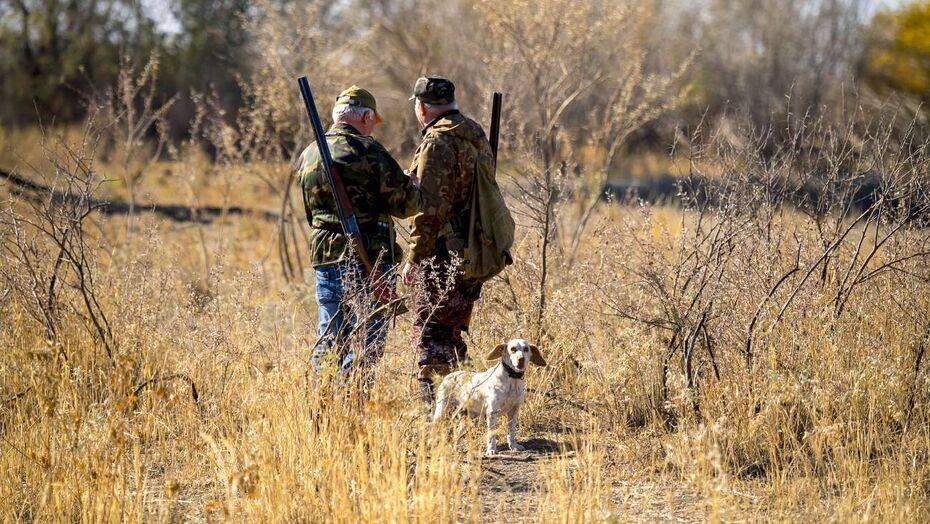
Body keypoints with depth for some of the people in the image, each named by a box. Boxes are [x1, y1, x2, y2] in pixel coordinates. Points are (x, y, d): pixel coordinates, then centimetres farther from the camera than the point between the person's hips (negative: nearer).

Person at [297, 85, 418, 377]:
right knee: (367, 342, -2)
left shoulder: (307, 156, 12)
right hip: (367, 260, -6)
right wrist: (413, 183, 11)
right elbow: (405, 204, -9)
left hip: (323, 256, 6)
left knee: (329, 341, 12)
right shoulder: (366, 150, -10)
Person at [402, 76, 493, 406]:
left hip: (443, 254, -9)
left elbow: (430, 209, -20)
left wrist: (414, 258, -15)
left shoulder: (438, 143, -15)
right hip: (476, 252, 9)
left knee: (430, 333, -4)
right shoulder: (476, 136, 14)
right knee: (453, 332, 17)